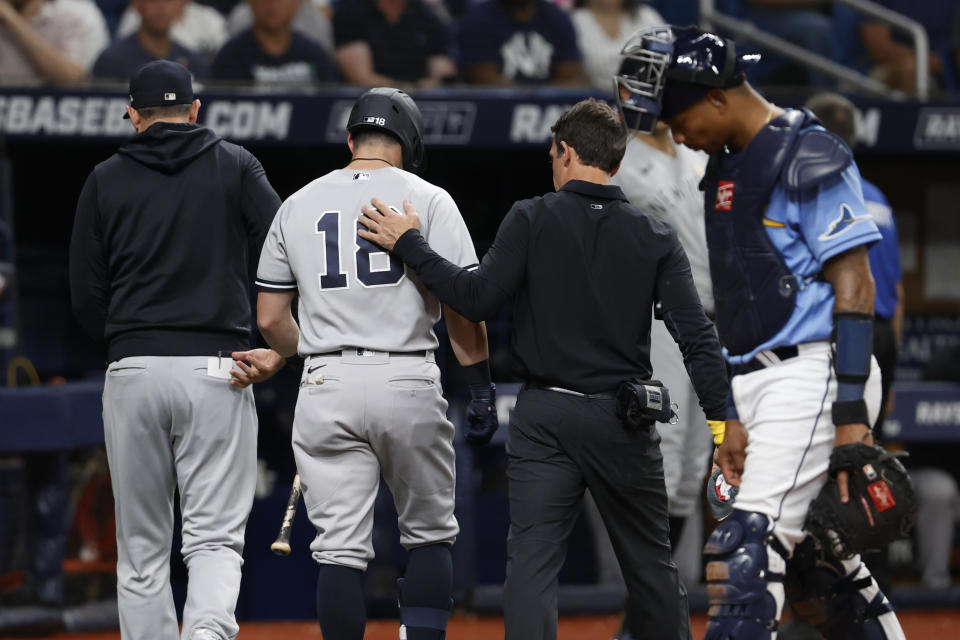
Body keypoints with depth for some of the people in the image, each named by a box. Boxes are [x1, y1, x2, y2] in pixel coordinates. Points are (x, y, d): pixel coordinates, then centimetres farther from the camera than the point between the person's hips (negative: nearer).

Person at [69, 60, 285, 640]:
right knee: (216, 536, -3)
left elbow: (87, 295, 6)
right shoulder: (234, 167, 7)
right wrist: (281, 350, -3)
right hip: (217, 371, -1)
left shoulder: (106, 179, 9)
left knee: (142, 548, 10)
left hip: (133, 374, 1)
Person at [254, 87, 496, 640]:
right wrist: (482, 388, -1)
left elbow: (270, 319, 12)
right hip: (408, 383, -2)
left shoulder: (298, 205, 10)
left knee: (340, 549, 2)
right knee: (430, 534, 12)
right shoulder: (428, 200, 1)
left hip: (327, 386, 2)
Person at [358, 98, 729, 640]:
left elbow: (478, 299, -10)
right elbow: (697, 336, -5)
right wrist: (722, 422, -5)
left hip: (543, 419, -1)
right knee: (651, 565, 11)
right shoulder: (656, 236, 1)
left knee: (532, 564, -2)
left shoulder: (532, 220, -5)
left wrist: (409, 244, -2)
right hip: (623, 422, 1)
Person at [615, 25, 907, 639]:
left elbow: (855, 286, -14)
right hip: (758, 384, 9)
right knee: (822, 569, 12)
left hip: (812, 375, -9)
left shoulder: (809, 158, -10)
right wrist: (734, 416, 17)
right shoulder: (725, 166, 17)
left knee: (749, 550, -19)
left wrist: (851, 415, -20)